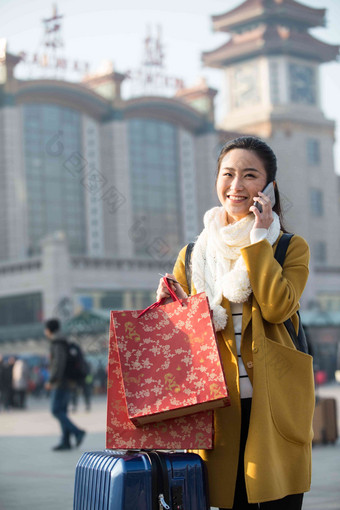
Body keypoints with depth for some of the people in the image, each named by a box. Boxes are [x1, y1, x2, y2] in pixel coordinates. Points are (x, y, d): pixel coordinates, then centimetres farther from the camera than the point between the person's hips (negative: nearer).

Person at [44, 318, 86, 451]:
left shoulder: (57, 343, -13)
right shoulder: (62, 343, 18)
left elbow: (59, 363, -24)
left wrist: (51, 381, -24)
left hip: (60, 383, -10)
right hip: (66, 383, 10)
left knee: (56, 411, -10)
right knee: (61, 412, 6)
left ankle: (77, 432, -13)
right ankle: (65, 441, 3)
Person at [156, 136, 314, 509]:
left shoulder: (291, 248, 7)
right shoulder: (194, 255, 13)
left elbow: (277, 307, -13)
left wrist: (257, 239, -8)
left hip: (275, 405, -2)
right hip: (219, 405, 2)